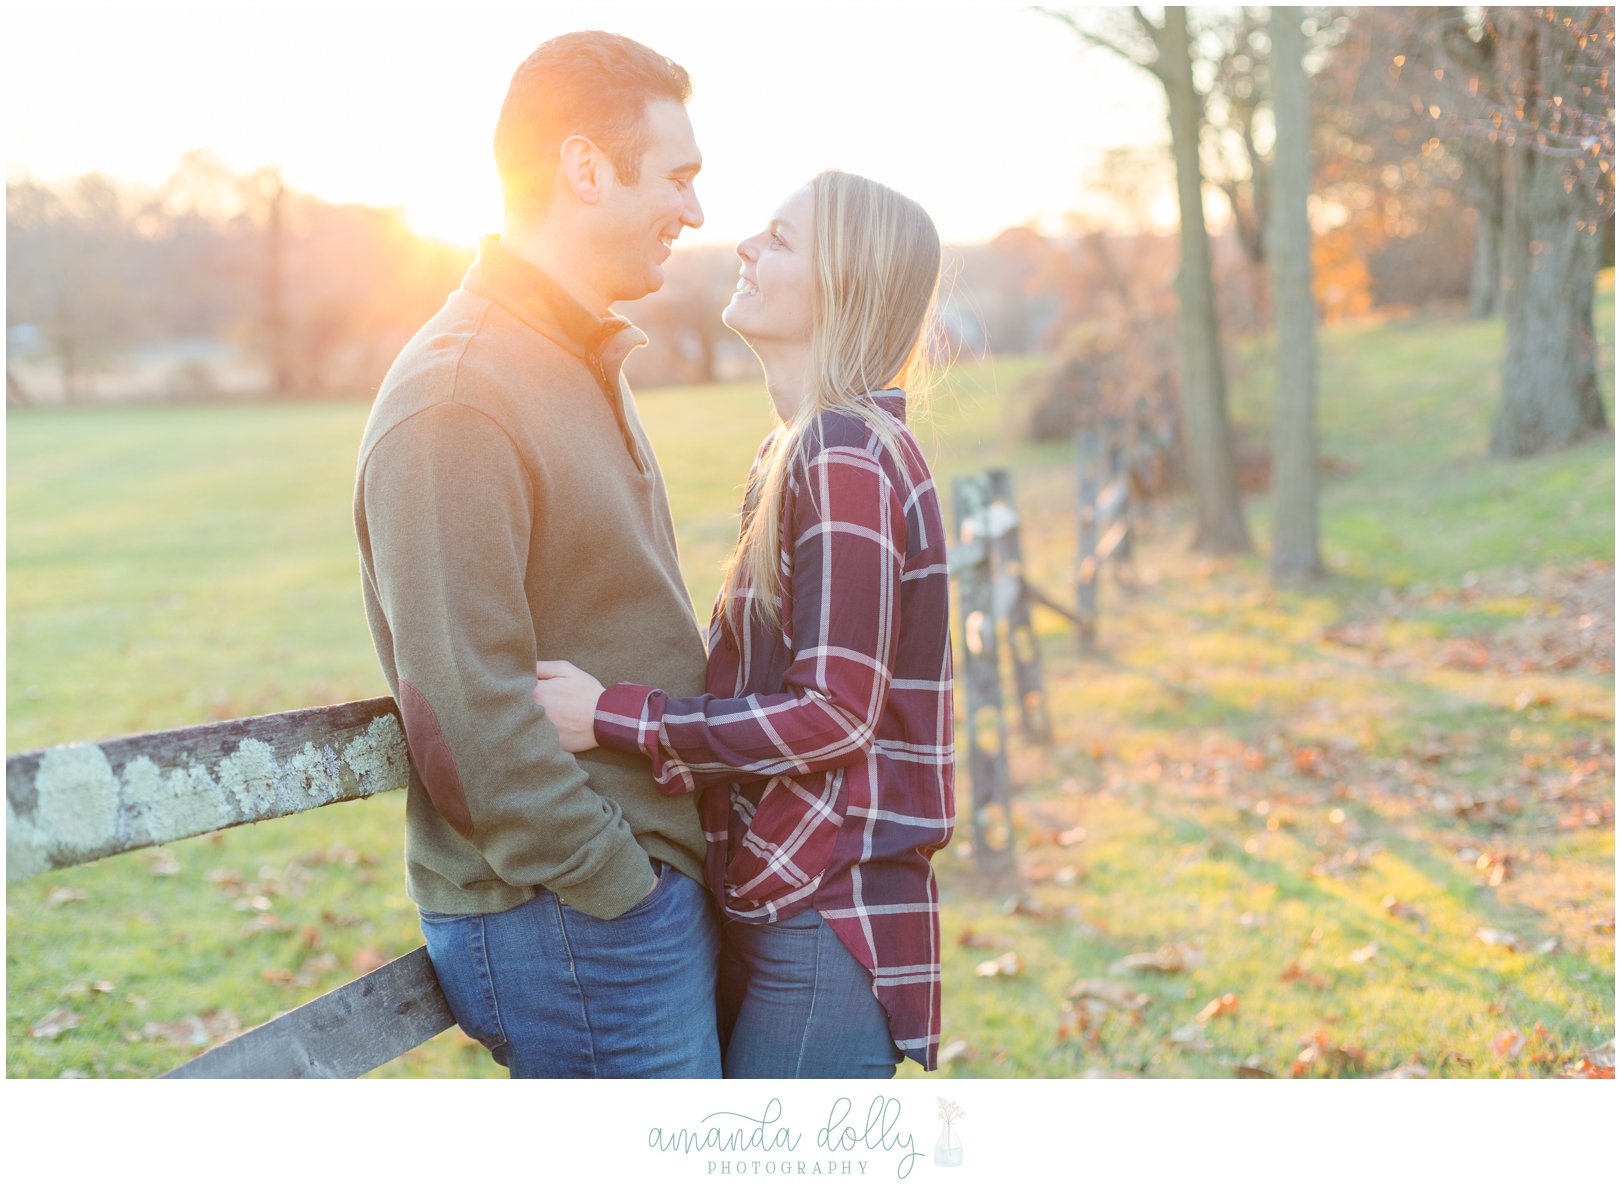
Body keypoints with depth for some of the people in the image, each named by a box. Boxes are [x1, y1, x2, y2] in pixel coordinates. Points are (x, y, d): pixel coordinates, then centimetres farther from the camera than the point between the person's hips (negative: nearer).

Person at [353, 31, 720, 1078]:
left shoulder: (582, 364, 15)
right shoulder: (456, 399, -17)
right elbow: (466, 713, -23)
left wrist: (678, 875, 13)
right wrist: (622, 891, -17)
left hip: (656, 891, 9)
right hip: (569, 918, -9)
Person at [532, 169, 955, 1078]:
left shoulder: (845, 460, -17)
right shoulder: (802, 450, 14)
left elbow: (832, 714, -20)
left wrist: (613, 719, -19)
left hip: (826, 922, -10)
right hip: (782, 905, 10)